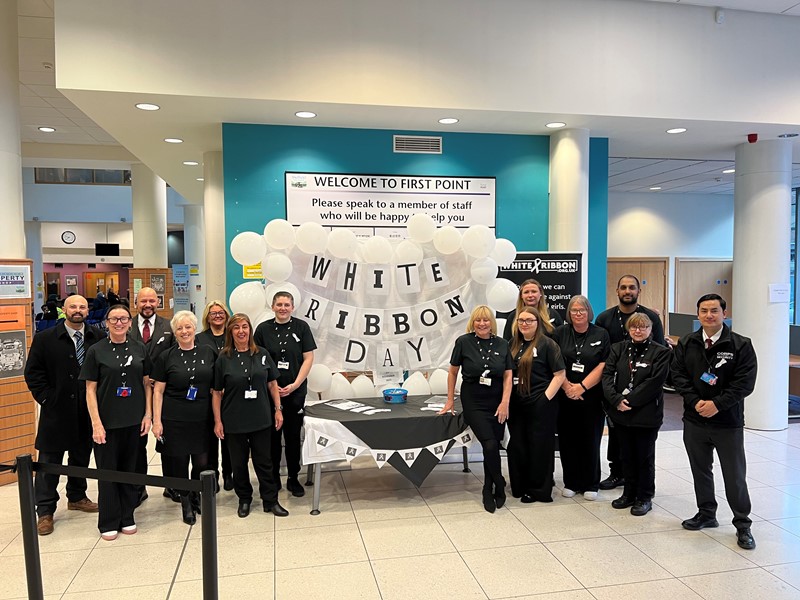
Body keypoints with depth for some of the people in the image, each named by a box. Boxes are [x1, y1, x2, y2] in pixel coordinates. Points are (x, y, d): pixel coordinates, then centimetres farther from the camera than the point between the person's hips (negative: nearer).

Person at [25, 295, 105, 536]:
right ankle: (45, 511, 16)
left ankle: (76, 497, 35)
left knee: (81, 457, 16)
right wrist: (46, 398, -8)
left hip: (87, 410, 2)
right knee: (49, 461, 5)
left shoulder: (98, 337, -1)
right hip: (56, 410, -2)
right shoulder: (45, 339, -4)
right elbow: (33, 373, -2)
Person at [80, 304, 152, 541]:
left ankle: (127, 517, 26)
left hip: (134, 420, 2)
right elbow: (90, 390, -4)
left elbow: (147, 384, 7)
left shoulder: (139, 349, 3)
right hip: (107, 421, -2)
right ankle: (108, 523, 21)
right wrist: (96, 423, -10)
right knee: (107, 471, 7)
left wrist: (148, 415, 1)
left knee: (129, 468, 11)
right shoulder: (96, 351, -4)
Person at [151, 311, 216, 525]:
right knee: (178, 462, 5)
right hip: (174, 419, -1)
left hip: (202, 418, 1)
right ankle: (186, 502, 27)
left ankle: (196, 496, 30)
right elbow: (158, 391, 1)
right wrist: (156, 421, -5)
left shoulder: (208, 352, 3)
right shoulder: (166, 357, -1)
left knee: (202, 463, 3)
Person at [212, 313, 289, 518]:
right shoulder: (223, 359, -5)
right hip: (234, 421, -1)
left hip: (261, 419, 1)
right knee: (239, 462, 12)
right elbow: (217, 392, -1)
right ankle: (244, 499, 31)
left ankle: (271, 500, 21)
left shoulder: (262, 355, -1)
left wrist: (278, 409, 2)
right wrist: (217, 421, -4)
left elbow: (272, 384, 6)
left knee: (264, 461, 9)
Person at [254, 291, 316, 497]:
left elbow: (308, 358, -2)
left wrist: (294, 385, -10)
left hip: (295, 391, 0)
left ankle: (293, 479, 20)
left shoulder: (301, 327, 0)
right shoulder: (263, 329, 2)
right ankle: (273, 478, 22)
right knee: (272, 435, 7)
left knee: (293, 435, 6)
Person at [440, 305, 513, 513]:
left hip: (497, 402, 3)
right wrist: (450, 401, 5)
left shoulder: (502, 344, 2)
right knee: (490, 445, -14)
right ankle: (499, 486, 9)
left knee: (494, 446, 5)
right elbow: (453, 372, 2)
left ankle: (488, 491, 24)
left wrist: (505, 403, -8)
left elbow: (508, 376, 2)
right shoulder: (463, 342, -6)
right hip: (473, 402, -3)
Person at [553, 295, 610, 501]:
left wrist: (582, 387, -13)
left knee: (590, 440, 4)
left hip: (591, 397, -1)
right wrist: (568, 387, -12)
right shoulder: (560, 333, 5)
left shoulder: (601, 335, 3)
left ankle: (590, 485, 18)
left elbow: (603, 366, -5)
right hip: (565, 397, 1)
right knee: (568, 440, 5)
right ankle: (571, 483, 18)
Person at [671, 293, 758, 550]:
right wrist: (696, 401, -13)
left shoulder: (741, 345, -7)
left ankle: (743, 525, 20)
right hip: (695, 419, 3)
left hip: (728, 422, -3)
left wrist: (717, 404, -18)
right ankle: (706, 514, 33)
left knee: (735, 475, 5)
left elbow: (745, 382, -11)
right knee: (700, 470, 16)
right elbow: (678, 375, 0)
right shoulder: (686, 343, 2)